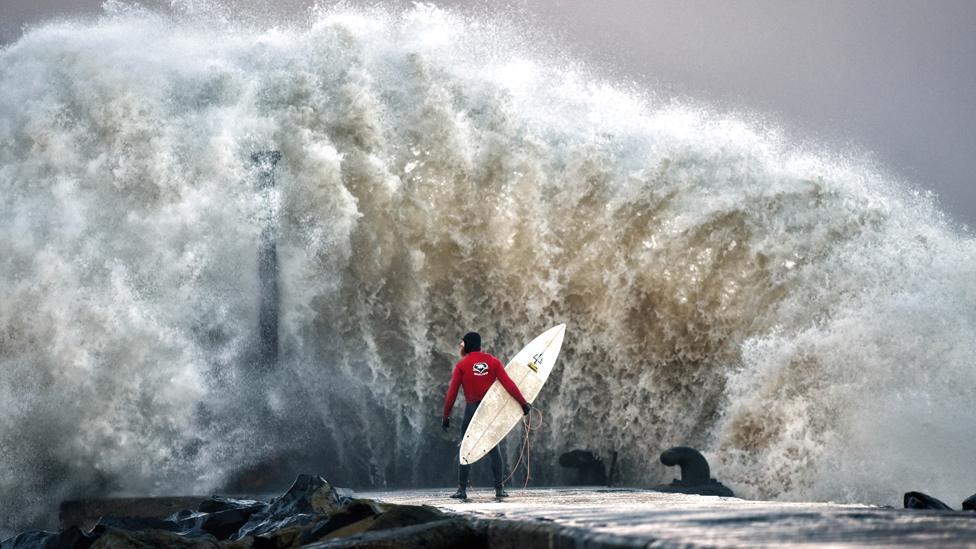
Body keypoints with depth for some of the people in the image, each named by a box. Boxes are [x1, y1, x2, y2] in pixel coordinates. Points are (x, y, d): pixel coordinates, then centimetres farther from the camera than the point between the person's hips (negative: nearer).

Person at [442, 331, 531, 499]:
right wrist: (523, 403, -3)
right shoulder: (493, 362, 2)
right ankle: (499, 489, 6)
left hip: (472, 409, -2)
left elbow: (452, 393, -5)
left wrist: (446, 416, 1)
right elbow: (508, 384, -6)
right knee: (494, 449, 10)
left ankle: (462, 489, 1)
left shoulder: (462, 365, -4)